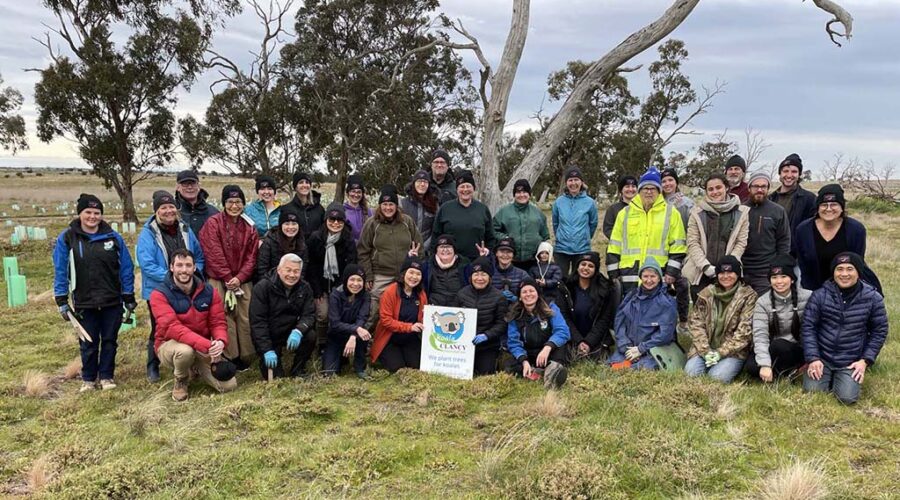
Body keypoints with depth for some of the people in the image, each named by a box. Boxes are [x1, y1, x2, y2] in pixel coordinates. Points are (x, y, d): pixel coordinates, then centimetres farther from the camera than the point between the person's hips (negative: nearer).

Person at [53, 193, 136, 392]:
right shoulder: (67, 238, -4)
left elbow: (126, 269, 3)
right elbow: (60, 271, -2)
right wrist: (62, 302, -4)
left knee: (109, 341, 9)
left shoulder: (113, 237, -1)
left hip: (112, 302, 1)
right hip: (84, 303, -1)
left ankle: (107, 376, 24)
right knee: (88, 344, 9)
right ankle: (88, 379, 26)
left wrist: (129, 299, 3)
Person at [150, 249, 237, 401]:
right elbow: (172, 327, -29)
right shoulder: (160, 294, -17)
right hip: (170, 345, -4)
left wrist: (220, 341, -30)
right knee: (185, 351, -41)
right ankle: (181, 382, -4)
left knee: (229, 385, -10)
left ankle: (198, 368, 23)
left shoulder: (209, 292, -3)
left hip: (204, 348, 4)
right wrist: (206, 345, -39)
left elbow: (218, 323, -5)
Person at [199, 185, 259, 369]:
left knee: (246, 318, 1)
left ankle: (246, 358, 11)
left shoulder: (249, 226, 9)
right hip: (219, 280, -3)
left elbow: (251, 256, 5)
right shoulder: (213, 223, -3)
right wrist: (228, 278, -12)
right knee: (225, 318, -8)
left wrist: (239, 278, -8)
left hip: (242, 281, 4)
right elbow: (214, 254, -9)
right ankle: (231, 358, 0)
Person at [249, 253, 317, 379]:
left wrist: (299, 331, -34)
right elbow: (257, 321, -19)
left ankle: (297, 371, -3)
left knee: (310, 336, -26)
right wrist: (267, 350, -27)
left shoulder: (305, 288, -5)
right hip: (268, 336, -3)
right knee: (272, 376, -14)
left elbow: (309, 315, -10)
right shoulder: (262, 287, -16)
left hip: (291, 334, 3)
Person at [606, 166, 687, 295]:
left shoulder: (671, 213, 6)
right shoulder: (625, 213, 12)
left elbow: (677, 246, 3)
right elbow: (614, 246, 12)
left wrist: (672, 272, -5)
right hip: (630, 276, 2)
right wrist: (614, 273, 6)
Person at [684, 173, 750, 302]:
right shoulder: (698, 212, 5)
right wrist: (705, 265, -12)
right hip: (699, 273, 1)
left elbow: (741, 243, 1)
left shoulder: (741, 212, 4)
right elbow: (692, 243, 0)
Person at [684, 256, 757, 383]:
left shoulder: (748, 296, -3)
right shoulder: (706, 294, 6)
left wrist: (721, 352, -15)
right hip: (705, 349, 3)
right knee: (691, 373, -21)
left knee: (718, 377, -27)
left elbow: (744, 331, -9)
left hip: (733, 351, -3)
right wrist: (706, 351, -12)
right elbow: (696, 323, 2)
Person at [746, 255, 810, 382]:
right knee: (751, 367, -26)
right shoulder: (763, 302, -6)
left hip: (799, 350, -2)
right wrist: (765, 364, -29)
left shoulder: (807, 298, -9)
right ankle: (790, 370, -4)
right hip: (773, 349, 2)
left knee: (778, 345, -34)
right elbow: (760, 335, -17)